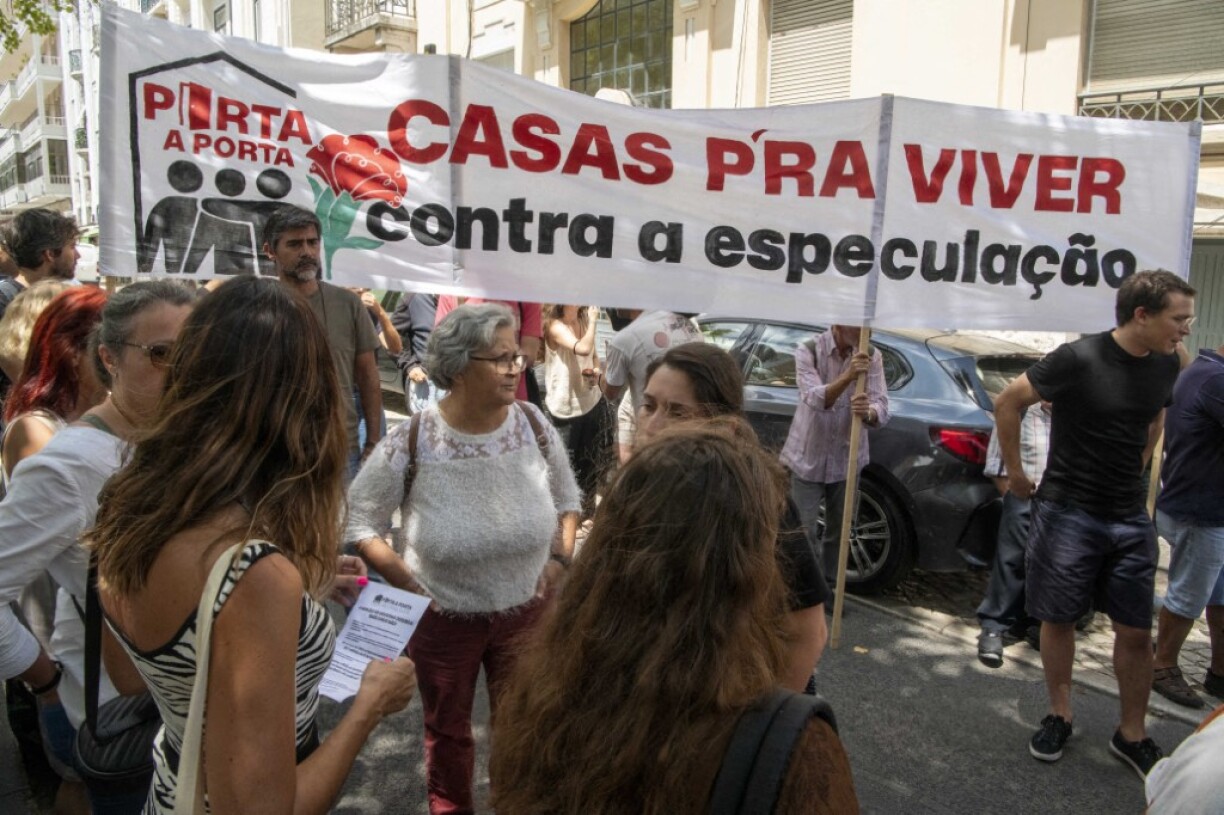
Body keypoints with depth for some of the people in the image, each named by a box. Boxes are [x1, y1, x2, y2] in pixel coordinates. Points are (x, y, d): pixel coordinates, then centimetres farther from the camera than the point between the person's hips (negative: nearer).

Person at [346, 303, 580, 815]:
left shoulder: (535, 426, -12)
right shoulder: (411, 443, -21)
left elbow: (567, 502, 5)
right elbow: (358, 521, -7)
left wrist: (559, 561, -7)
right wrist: (408, 585, -12)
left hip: (525, 610, 2)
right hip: (442, 616, -1)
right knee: (446, 729, 22)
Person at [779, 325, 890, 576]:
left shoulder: (872, 357, -6)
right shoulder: (808, 351, -14)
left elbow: (882, 409, -15)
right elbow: (814, 399, -29)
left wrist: (868, 412, -39)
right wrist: (848, 376, -46)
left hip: (847, 460, 3)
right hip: (807, 459, -3)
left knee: (837, 533, 16)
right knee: (804, 533, -2)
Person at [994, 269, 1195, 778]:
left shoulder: (1166, 365, 2)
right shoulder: (1078, 359, -17)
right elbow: (1007, 403, -8)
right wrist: (1016, 473, -2)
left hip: (1130, 518, 5)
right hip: (1068, 512, -5)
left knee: (1136, 631, 8)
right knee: (1059, 619, 8)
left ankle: (1131, 736, 25)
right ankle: (1060, 716, 28)